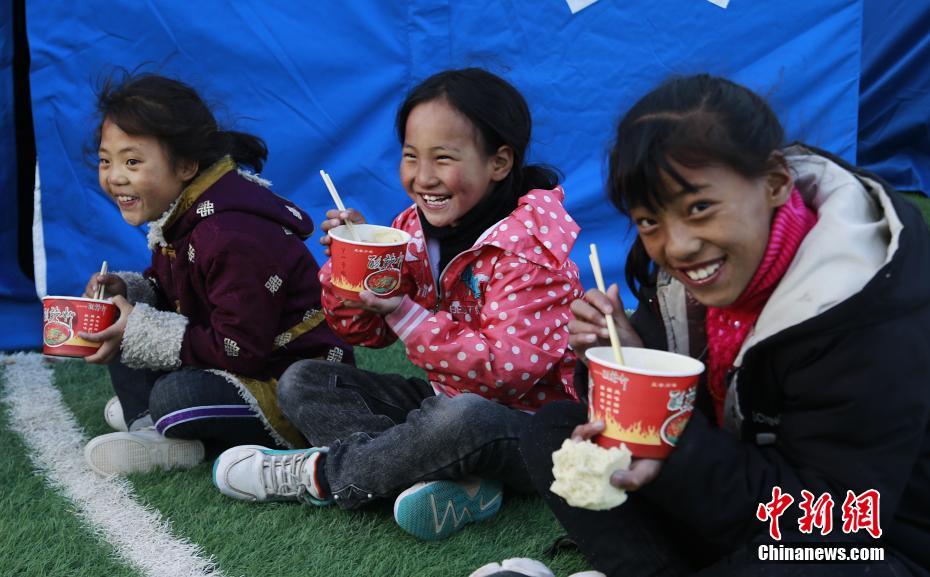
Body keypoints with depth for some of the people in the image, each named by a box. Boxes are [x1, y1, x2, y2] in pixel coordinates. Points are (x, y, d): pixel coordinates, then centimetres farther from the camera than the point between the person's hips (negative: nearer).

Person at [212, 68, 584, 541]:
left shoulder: (528, 248, -20)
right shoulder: (414, 227, 1)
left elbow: (510, 369, -29)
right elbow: (366, 333, 7)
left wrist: (405, 314, -28)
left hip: (524, 424, -8)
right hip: (442, 401, 8)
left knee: (462, 417, -42)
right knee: (302, 382, 0)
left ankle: (321, 474, -14)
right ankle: (454, 481, -22)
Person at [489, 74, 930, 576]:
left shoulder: (873, 318, -27)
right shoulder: (676, 271, -6)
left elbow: (832, 517, -26)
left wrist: (680, 457, -37)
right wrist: (630, 359, -18)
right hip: (733, 513, 7)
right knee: (553, 429, -2)